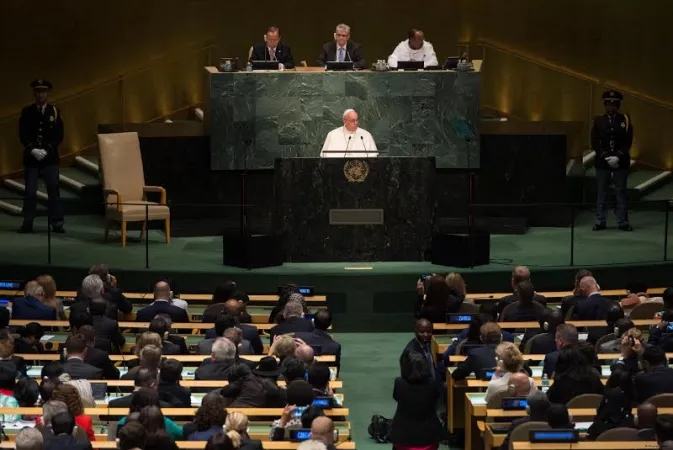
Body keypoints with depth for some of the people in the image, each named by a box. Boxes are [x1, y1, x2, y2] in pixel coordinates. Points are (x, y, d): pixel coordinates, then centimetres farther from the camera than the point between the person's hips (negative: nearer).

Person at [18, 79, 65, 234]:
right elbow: (22, 135, 2)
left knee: (54, 191, -1)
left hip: (50, 158, 0)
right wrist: (33, 150, -12)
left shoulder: (55, 111, 4)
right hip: (31, 158, 0)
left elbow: (59, 136, 1)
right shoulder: (26, 112, 5)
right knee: (30, 192, 1)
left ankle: (57, 224, 2)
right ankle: (27, 224, 7)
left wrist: (47, 150, -11)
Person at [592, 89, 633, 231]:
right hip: (602, 162, 0)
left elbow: (628, 142, -2)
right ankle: (600, 222, 9)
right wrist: (606, 157, -13)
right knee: (601, 193, 4)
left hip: (621, 162, 0)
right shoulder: (598, 121, 2)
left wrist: (617, 157, -14)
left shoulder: (625, 120, 2)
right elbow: (595, 143, -1)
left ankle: (623, 222, 8)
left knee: (621, 193, 3)